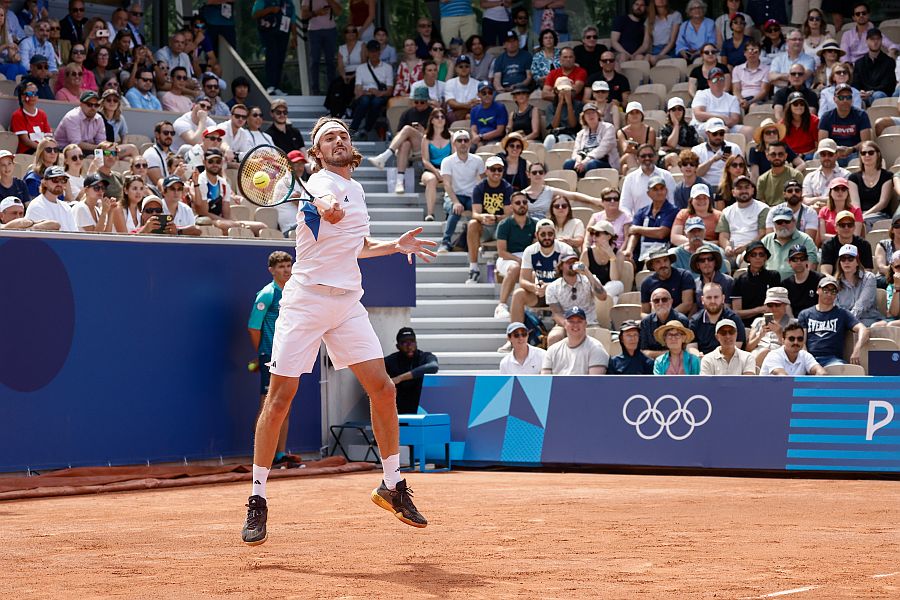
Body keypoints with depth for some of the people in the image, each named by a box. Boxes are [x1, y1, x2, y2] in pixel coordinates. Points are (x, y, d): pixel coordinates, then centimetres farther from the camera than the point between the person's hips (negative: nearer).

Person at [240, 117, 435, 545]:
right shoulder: (322, 182, -8)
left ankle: (393, 486, 14)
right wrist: (329, 206, -58)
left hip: (347, 302, 7)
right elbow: (330, 207, -35)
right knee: (281, 395, -7)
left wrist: (395, 245, 18)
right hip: (307, 298, -7)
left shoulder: (357, 189, 17)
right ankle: (258, 500, 0)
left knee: (382, 388, -2)